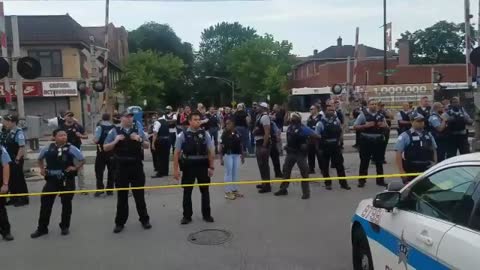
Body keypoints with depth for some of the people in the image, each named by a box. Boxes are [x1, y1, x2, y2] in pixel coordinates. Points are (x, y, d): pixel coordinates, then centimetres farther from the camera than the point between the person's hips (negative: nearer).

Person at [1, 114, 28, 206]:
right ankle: (14, 198, 27)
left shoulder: (18, 132, -16)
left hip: (15, 161, -8)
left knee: (19, 179, 1)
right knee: (10, 179, 15)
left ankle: (23, 199, 11)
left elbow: (22, 147, -19)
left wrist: (17, 159, -19)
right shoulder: (5, 132, 8)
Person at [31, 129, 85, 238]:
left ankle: (65, 227, 24)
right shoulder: (48, 148, 0)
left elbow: (82, 160, 0)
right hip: (51, 180, 2)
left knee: (66, 203, 7)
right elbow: (40, 158, 21)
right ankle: (42, 228, 16)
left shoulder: (71, 148, -8)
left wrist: (75, 168, -10)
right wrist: (42, 169, 9)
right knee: (45, 203, 2)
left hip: (67, 180, -2)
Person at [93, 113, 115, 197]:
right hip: (112, 152, 3)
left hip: (101, 152, -3)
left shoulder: (99, 128, -10)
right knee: (111, 171, 10)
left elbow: (96, 140, -18)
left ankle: (100, 188, 0)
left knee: (99, 171, 6)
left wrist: (94, 140, 4)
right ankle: (110, 190, 14)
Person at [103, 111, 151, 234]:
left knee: (139, 195, 9)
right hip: (121, 167, -1)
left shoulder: (138, 130, 4)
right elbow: (105, 148, 0)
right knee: (122, 196, 8)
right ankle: (120, 222, 20)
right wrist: (115, 141, -16)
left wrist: (139, 140, -12)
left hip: (136, 167, 1)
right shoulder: (114, 131, 0)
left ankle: (144, 219, 23)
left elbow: (147, 146, 7)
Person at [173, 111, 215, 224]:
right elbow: (177, 153, -3)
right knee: (187, 192, 8)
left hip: (203, 166, 1)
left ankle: (206, 214, 26)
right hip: (188, 166, -1)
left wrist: (211, 167, -5)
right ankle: (187, 216, 21)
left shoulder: (205, 134, -1)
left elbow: (211, 152, 0)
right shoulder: (183, 135, -5)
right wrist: (175, 169, -6)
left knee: (205, 191, 12)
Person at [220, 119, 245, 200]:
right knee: (228, 173, 0)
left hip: (237, 155, 4)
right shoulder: (225, 134, -7)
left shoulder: (238, 133, 2)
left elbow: (241, 145, 10)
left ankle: (234, 190, 23)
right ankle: (227, 192, 6)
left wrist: (243, 155, 11)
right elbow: (222, 146, -6)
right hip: (228, 155, -4)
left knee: (235, 173, 11)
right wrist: (221, 158, -9)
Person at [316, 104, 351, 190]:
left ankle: (343, 183, 14)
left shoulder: (337, 120, 4)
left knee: (340, 165, 5)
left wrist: (339, 141, 6)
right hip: (325, 147, -3)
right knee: (325, 166, 6)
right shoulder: (321, 122, -9)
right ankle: (327, 183, 20)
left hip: (336, 146, 3)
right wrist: (320, 145, -8)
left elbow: (341, 131, 15)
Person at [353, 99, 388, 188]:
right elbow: (355, 126, -7)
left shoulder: (380, 115, 7)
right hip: (366, 141, -4)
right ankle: (361, 180, 11)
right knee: (364, 161, 3)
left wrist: (384, 125, -6)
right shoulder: (363, 114, -4)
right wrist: (365, 125, -20)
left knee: (379, 161, 12)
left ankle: (380, 180, 23)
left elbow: (386, 126, 18)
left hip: (378, 141, 4)